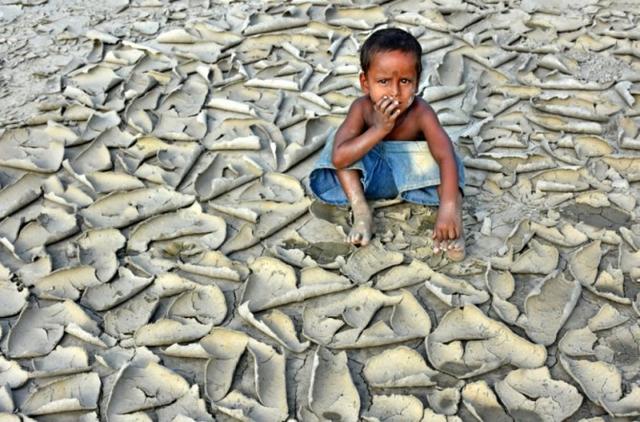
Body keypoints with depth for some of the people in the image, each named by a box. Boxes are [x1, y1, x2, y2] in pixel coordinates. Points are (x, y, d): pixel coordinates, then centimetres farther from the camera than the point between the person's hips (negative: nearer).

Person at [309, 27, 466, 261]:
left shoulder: (421, 113, -29)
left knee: (439, 155, -28)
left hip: (412, 173, -1)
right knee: (341, 142, -20)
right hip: (370, 173, 2)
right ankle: (360, 211, -25)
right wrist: (379, 130, -42)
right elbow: (338, 158, -35)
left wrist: (449, 208, -55)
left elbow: (446, 157, -41)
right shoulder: (362, 108, -25)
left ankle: (455, 222, -32)